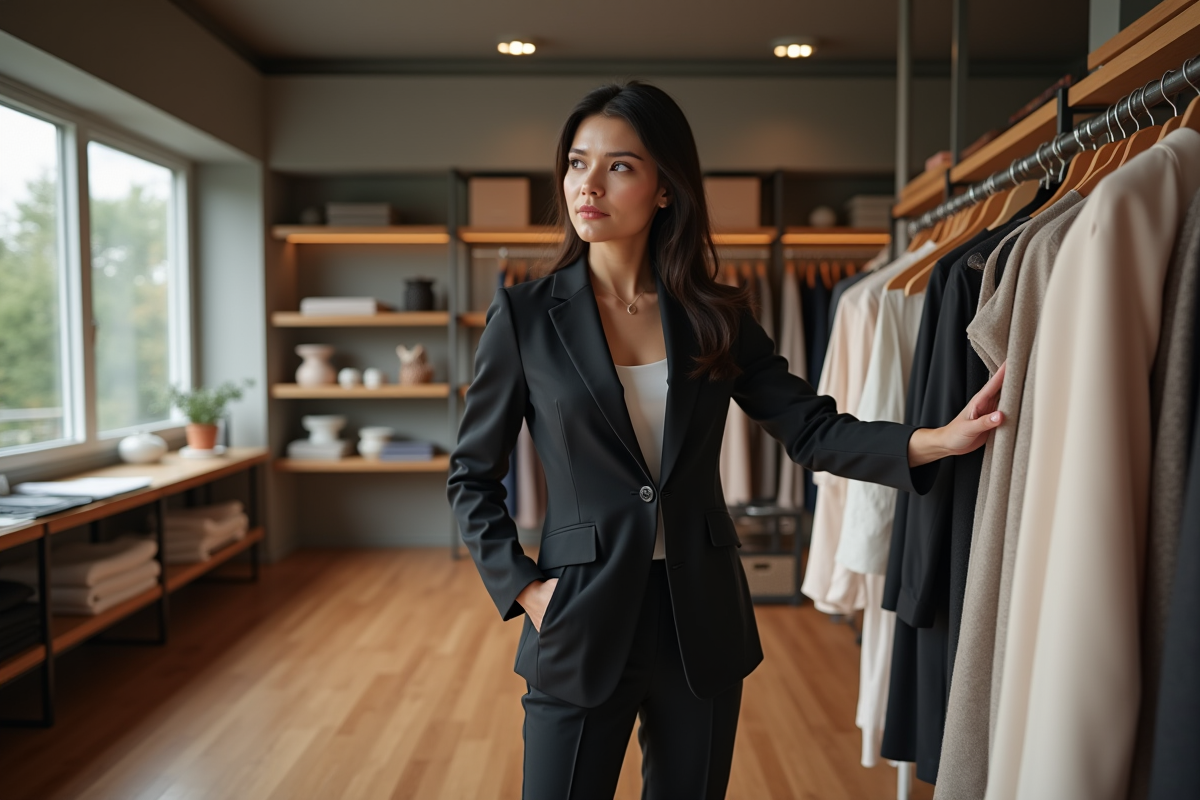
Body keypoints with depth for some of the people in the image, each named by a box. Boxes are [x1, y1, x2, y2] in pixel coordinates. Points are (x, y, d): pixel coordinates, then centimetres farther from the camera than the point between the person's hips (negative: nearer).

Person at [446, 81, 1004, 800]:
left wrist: (938, 440, -16)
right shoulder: (526, 315, -4)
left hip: (701, 622, 3)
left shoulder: (715, 315, 2)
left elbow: (811, 429, -1)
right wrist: (521, 587, -7)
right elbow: (472, 477, 3)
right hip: (583, 623, -2)